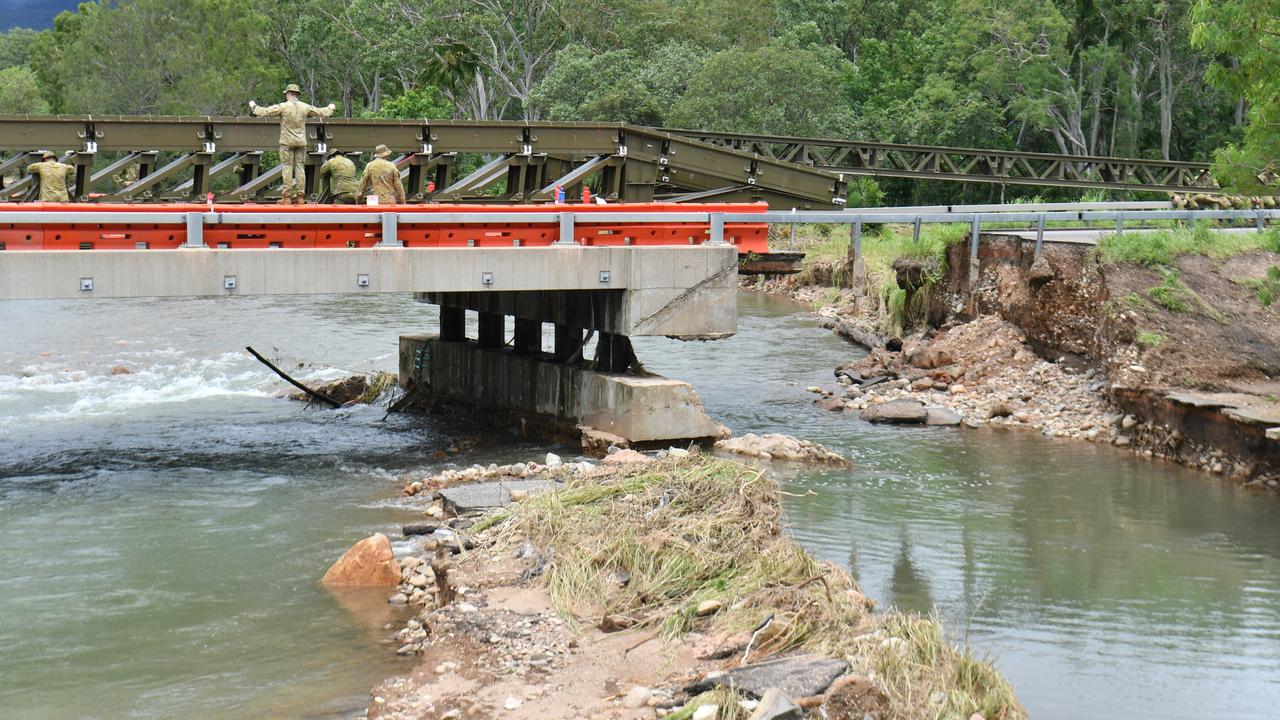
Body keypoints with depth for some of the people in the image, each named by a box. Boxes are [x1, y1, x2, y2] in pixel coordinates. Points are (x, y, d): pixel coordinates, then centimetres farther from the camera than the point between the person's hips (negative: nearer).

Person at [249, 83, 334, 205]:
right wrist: (330, 108, 36)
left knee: (287, 168, -1)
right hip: (301, 143, 3)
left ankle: (287, 197, -3)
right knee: (300, 168, 5)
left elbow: (264, 112, -5)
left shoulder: (282, 107, -8)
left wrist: (254, 106, 14)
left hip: (287, 142, -3)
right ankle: (299, 197, 4)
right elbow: (322, 112, 14)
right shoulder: (305, 107, 3)